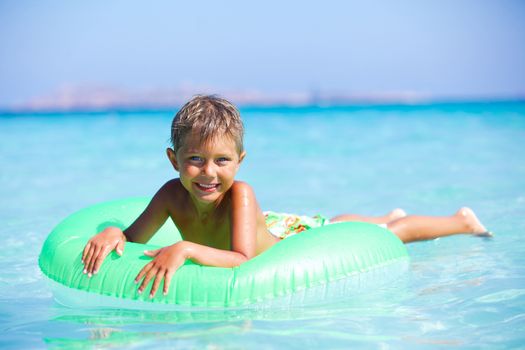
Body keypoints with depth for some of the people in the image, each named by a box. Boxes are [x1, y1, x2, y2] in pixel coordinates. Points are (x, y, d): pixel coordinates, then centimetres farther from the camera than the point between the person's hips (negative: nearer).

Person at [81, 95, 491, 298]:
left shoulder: (240, 194, -43)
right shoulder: (173, 194, -30)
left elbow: (245, 261, -54)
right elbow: (134, 238, -23)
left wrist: (185, 249, -64)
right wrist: (112, 233, -44)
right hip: (266, 229, 5)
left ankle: (461, 220, 45)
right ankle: (388, 214, 67)